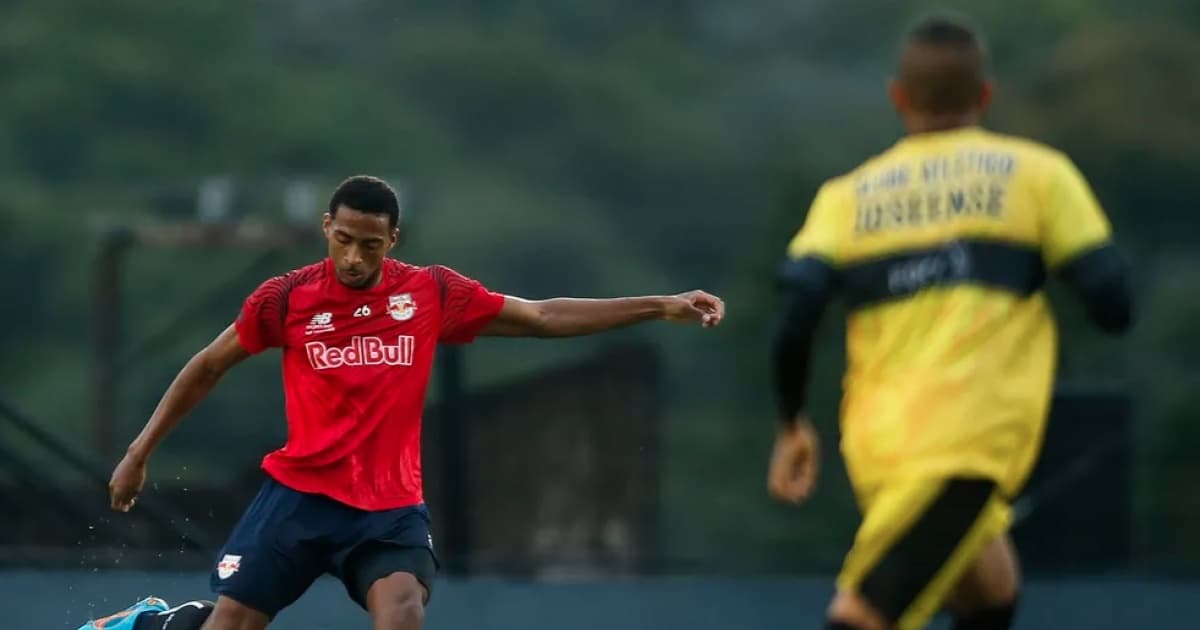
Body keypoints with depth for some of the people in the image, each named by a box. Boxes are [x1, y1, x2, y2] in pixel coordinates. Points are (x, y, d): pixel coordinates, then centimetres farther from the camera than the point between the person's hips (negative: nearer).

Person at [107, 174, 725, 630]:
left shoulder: (432, 293, -1)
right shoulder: (286, 298, -4)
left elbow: (544, 317, 5)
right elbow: (209, 366, 9)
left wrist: (660, 306, -1)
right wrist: (140, 452, 10)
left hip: (391, 506, 0)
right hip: (300, 495, 0)